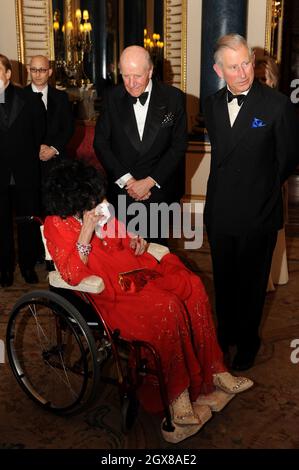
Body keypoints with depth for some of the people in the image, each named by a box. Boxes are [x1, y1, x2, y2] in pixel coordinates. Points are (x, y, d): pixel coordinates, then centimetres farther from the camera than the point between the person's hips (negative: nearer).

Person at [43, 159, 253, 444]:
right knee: (166, 308, -29)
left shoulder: (101, 211, 7)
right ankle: (177, 397, -17)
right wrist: (86, 233, -27)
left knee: (191, 286, -9)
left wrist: (134, 242, 3)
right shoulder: (56, 225, -11)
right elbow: (72, 275, -20)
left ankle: (213, 372, -3)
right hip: (107, 291, -8)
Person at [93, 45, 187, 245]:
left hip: (160, 189, -1)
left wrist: (150, 181, -10)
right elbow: (101, 142, -1)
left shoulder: (173, 97, -5)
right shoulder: (112, 98, -1)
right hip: (120, 190, 1)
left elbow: (179, 145, -5)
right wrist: (126, 180, -9)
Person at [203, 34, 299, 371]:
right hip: (220, 213, 4)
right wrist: (227, 187, 10)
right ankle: (225, 333, 42)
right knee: (223, 280, 19)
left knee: (251, 283, 14)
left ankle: (247, 342, 37)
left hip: (257, 216, -4)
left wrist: (262, 189, 5)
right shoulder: (212, 104, 2)